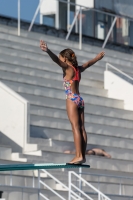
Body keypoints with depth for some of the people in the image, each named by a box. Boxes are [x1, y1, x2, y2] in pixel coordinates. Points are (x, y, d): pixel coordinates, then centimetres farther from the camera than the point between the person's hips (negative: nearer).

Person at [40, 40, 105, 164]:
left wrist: (48, 51, -40)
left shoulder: (67, 68, -6)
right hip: (80, 99, 8)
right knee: (81, 128, 4)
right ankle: (82, 156, 4)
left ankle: (79, 156, -20)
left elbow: (57, 60, -23)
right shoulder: (78, 69, 14)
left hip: (72, 99, -8)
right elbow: (88, 63, 34)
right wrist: (98, 57, 53)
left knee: (75, 127, -13)